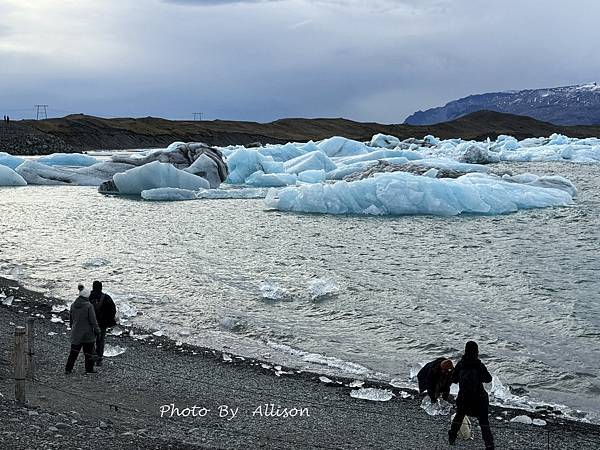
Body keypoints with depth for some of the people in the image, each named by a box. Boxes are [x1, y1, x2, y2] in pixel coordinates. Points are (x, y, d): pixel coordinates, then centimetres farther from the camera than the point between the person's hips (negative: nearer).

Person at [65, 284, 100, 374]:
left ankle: (68, 369, 10)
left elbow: (71, 319, 14)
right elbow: (93, 320, -14)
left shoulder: (73, 305, 2)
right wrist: (97, 330, -4)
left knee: (74, 351, 11)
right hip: (87, 333, -5)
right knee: (88, 352, 7)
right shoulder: (88, 306, -17)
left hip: (76, 333, 5)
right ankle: (89, 369, 14)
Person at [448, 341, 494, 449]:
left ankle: (451, 438, 34)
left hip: (463, 397, 2)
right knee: (483, 421, 6)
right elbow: (488, 379, -5)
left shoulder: (460, 364, -7)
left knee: (459, 416, 24)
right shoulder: (479, 365, -15)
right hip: (479, 398, -2)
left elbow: (454, 379, 1)